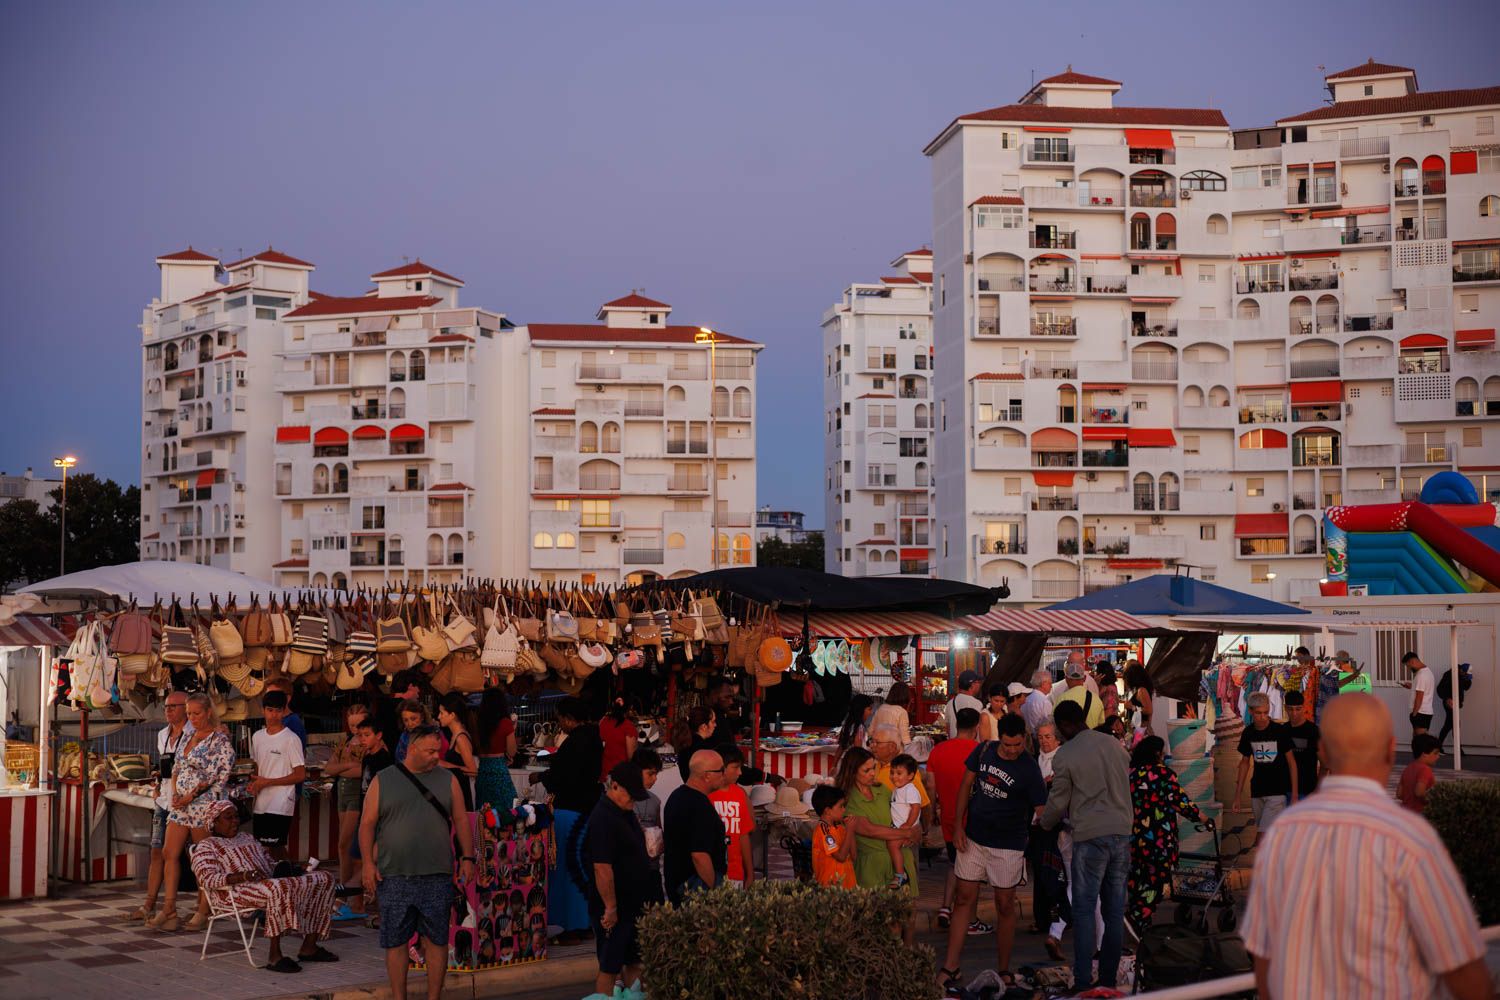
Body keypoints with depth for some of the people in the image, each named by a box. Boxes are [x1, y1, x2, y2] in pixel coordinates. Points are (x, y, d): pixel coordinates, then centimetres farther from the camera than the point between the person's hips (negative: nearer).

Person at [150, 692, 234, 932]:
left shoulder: (219, 739, -8)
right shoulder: (188, 738, 16)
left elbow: (220, 776, -15)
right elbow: (176, 770, 20)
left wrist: (191, 795, -16)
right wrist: (175, 793, 1)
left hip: (205, 805, -8)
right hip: (181, 805, 8)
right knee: (169, 853, 1)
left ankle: (203, 912, 7)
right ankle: (169, 910, 3)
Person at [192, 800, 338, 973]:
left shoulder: (249, 838, 31)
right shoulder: (206, 846, 7)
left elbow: (272, 864, 29)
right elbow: (207, 880, -10)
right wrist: (243, 876, -25)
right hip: (237, 892, -8)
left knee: (325, 878, -6)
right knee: (279, 887, -41)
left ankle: (309, 946, -11)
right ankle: (274, 956, -38)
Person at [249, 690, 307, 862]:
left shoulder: (290, 739, -8)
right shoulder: (257, 736, 12)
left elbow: (300, 775, -9)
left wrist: (267, 782, -11)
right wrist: (253, 784, 1)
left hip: (280, 804, -7)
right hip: (261, 804, 7)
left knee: (274, 847, -12)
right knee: (262, 847, 8)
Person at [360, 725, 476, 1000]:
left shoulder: (447, 780, 10)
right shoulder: (383, 781, 5)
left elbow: (461, 820, 10)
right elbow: (367, 823, 2)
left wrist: (467, 857, 0)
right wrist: (368, 864, -6)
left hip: (437, 876, 1)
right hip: (394, 877, -1)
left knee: (437, 940, 2)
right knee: (395, 941, 4)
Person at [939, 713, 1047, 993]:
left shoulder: (1029, 769, -16)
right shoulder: (984, 751, -3)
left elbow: (1042, 812, -18)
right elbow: (966, 786, 6)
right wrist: (958, 826, 1)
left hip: (1008, 844, -3)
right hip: (973, 838, 4)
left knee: (1005, 905, 6)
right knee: (964, 899, 6)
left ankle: (1004, 970, 19)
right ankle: (949, 968, 11)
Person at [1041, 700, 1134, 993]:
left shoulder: (1064, 755, -5)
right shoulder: (1112, 743, 9)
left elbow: (1058, 802, 2)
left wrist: (1045, 823, 21)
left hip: (1090, 837, -5)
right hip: (1122, 833, 5)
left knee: (1084, 912, 0)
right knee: (1114, 912, 8)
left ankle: (1083, 982, -4)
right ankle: (1108, 980, 11)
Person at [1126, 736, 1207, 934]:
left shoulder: (1130, 773, 7)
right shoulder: (1163, 774, -10)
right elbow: (1181, 802, -9)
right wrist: (1204, 819, 2)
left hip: (1133, 836, 6)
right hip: (1158, 838, -6)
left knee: (1136, 878, 15)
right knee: (1156, 878, 0)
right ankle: (1136, 917, -15)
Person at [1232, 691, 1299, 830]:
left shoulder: (1280, 731, -8)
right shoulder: (1248, 733, 4)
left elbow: (1291, 762, -3)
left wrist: (1294, 794, -6)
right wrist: (1238, 794, 13)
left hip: (1277, 792, -5)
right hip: (1257, 793, 5)